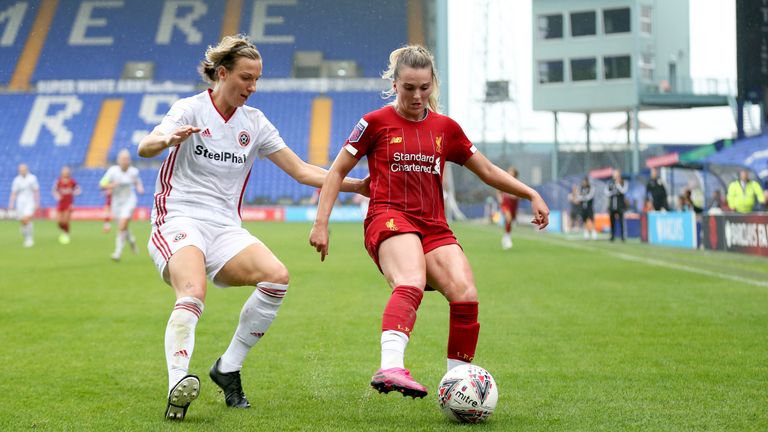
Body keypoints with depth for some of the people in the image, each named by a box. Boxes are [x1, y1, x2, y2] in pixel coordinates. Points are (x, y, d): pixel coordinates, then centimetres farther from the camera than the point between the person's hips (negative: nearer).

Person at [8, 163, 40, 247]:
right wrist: (11, 204, -5)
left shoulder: (32, 178, -2)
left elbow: (36, 191, 1)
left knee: (27, 220, -20)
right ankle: (26, 239, 19)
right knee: (23, 222, 2)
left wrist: (37, 203, -5)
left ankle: (30, 239, -11)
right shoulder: (16, 180, 3)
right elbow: (13, 193, 5)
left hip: (30, 202, -3)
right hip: (20, 203, 3)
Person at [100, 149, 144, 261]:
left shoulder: (133, 171, -7)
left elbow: (137, 181, 15)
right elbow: (102, 184, -11)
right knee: (122, 227, 15)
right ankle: (131, 240, 48)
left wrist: (139, 187, -6)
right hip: (117, 202, 2)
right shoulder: (113, 170, -12)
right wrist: (111, 185, -30)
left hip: (129, 201, -2)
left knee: (122, 227, -18)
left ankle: (118, 252, -14)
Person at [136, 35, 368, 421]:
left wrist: (358, 185, 6)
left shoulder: (254, 122, 13)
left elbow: (302, 171, 15)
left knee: (277, 276, -22)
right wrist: (168, 139, -41)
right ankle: (178, 384, -46)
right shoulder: (191, 109, 0)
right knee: (193, 293, -34)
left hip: (225, 229, 5)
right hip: (179, 220, -5)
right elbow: (145, 148, -17)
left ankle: (228, 368, -9)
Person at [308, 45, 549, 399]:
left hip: (434, 227, 5)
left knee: (466, 293, -20)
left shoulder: (445, 128, 17)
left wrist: (531, 194, 13)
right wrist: (321, 223, 3)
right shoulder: (376, 123, 6)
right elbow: (337, 171, 11)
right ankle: (391, 368, -57)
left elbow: (488, 171, 23)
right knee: (411, 284, -36)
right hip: (389, 217, -5)